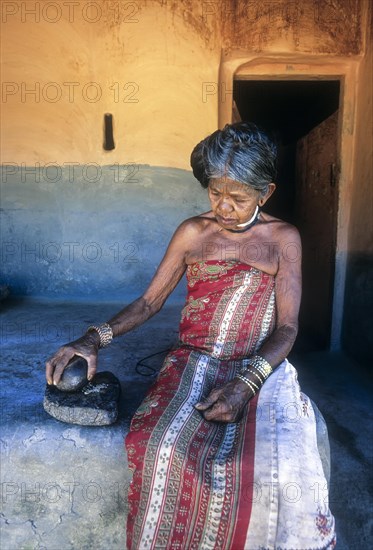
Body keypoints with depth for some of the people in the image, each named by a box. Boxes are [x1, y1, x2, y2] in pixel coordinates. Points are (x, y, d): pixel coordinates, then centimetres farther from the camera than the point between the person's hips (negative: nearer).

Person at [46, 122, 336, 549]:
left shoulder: (283, 238, 5)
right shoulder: (193, 232, 9)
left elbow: (286, 327, -2)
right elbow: (150, 301, 10)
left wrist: (246, 384, -19)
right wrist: (94, 339, -6)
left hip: (262, 368, 0)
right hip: (192, 363, 1)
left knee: (281, 470, -28)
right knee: (162, 452, -27)